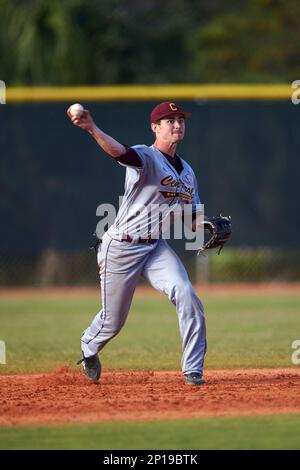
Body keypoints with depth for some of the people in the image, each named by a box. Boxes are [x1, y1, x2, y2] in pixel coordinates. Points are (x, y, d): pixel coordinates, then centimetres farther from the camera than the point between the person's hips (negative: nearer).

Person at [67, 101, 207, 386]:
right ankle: (89, 349, 43)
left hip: (156, 247, 5)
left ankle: (193, 370, -12)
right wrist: (92, 129, -55)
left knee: (186, 295, -19)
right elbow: (120, 152, -35)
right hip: (121, 248, -5)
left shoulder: (187, 172, 12)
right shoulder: (146, 157, -12)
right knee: (113, 320, 7)